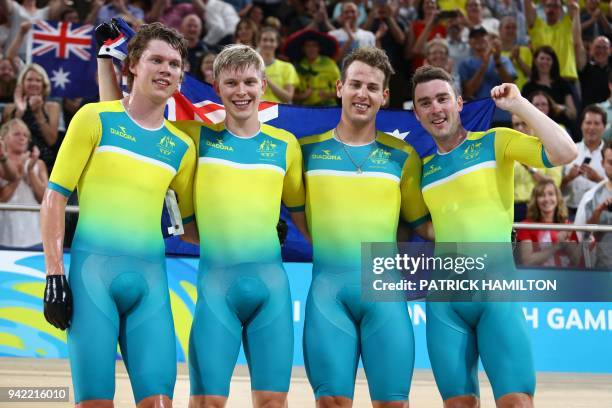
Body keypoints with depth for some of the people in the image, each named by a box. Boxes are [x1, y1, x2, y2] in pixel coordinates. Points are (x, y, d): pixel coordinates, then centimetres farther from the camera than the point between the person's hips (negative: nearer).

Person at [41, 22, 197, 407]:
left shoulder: (181, 146, 14)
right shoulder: (96, 118, 3)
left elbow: (192, 223, 25)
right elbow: (54, 197, 0)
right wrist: (54, 275, -7)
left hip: (150, 280, 4)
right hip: (94, 271, -3)